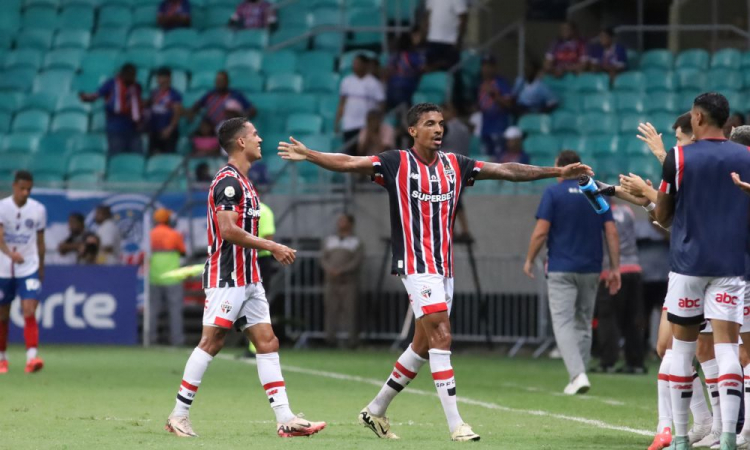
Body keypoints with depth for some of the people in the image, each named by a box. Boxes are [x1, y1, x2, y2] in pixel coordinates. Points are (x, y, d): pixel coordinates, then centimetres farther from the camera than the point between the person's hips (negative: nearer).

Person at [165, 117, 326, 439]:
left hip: (248, 279, 10)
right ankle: (179, 415, 1)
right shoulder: (228, 181, -13)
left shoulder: (242, 183, 18)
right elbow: (228, 230, -22)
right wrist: (272, 247, -18)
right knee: (211, 342, -6)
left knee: (267, 343, 3)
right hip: (226, 278, -10)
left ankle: (284, 419, -1)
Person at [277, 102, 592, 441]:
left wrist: (558, 172, 8)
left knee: (423, 346, 10)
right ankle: (455, 425, -17)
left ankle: (376, 411, 25)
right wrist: (308, 155, -26)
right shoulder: (397, 163, -5)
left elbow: (506, 170, 10)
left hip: (445, 267, 6)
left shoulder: (455, 165, 9)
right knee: (441, 336, -16)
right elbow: (348, 163, -13)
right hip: (416, 266, -6)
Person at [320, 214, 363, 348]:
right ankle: (330, 336, -3)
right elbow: (324, 258, 14)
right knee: (331, 310, -3)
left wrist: (340, 271, -16)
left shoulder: (356, 242, 6)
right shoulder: (329, 240, 20)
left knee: (350, 310, -8)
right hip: (331, 282, 4)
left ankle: (352, 339, -7)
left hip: (348, 282, -4)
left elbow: (357, 262, -5)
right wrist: (329, 269, -8)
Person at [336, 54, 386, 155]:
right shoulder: (347, 81, 8)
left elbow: (380, 105, -4)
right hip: (349, 125, 4)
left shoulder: (373, 83, -4)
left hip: (366, 125, -4)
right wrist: (337, 121, 10)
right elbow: (342, 103, 14)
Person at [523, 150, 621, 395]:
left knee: (563, 324, -6)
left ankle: (578, 374, -23)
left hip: (561, 269, -4)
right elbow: (611, 232, 3)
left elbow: (541, 232, -9)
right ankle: (577, 378, 16)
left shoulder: (553, 193, -4)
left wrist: (529, 260, 4)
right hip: (591, 270, 4)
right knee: (583, 324, 15)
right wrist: (615, 268, 6)